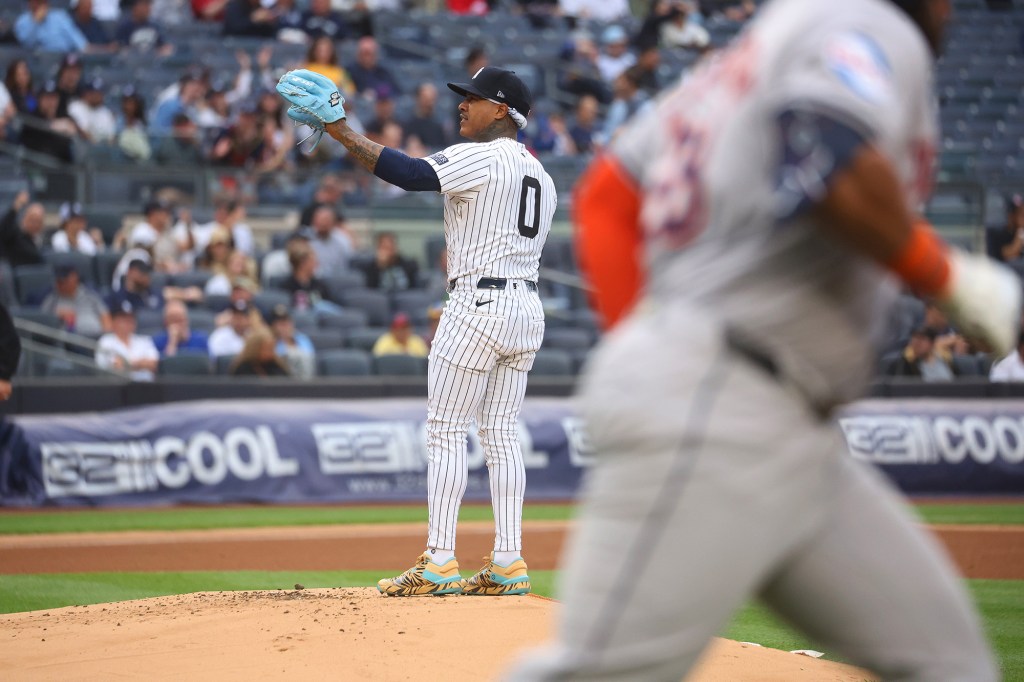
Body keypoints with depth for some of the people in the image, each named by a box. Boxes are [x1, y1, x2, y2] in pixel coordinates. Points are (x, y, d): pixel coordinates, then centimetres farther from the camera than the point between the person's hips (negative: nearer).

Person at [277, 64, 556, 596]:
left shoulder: (480, 157, -10)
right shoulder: (539, 173, 17)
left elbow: (410, 174, -22)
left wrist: (340, 131, -22)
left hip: (478, 304, -9)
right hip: (527, 308, 9)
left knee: (445, 431, -4)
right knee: (501, 432, 10)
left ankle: (438, 563, -6)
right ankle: (509, 565, 7)